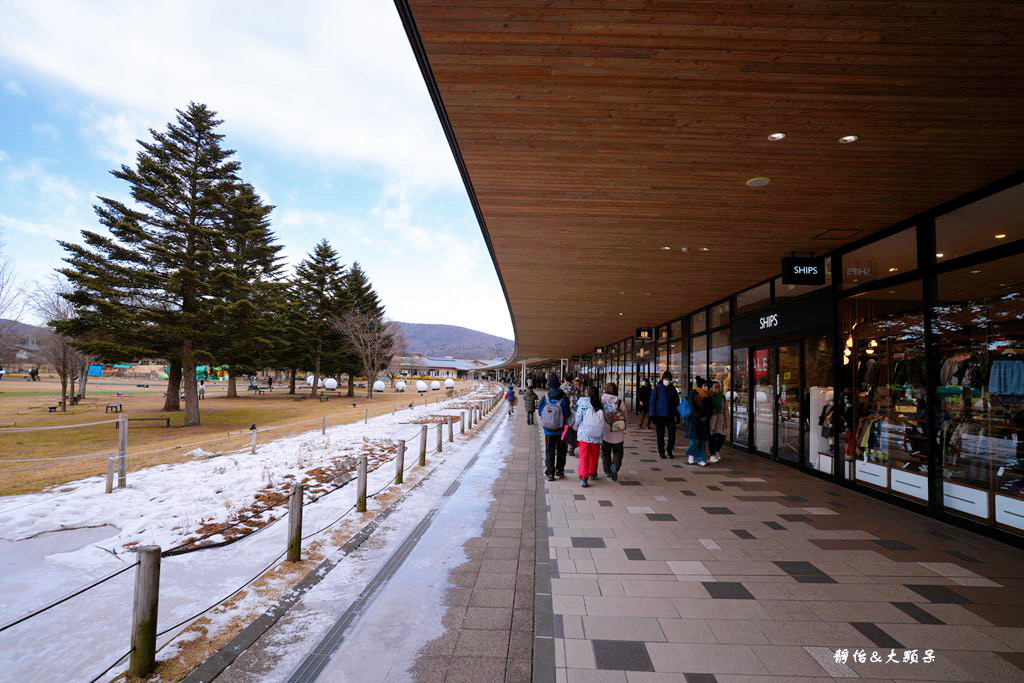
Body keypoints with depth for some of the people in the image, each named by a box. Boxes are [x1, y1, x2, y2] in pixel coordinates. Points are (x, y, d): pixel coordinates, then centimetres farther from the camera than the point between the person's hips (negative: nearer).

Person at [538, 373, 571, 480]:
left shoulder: (545, 398, -9)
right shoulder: (564, 398, -13)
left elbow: (540, 411, -2)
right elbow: (567, 414, -13)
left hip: (548, 430, 1)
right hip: (561, 430, -1)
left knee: (549, 451, 11)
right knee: (561, 451, 16)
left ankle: (550, 473, 10)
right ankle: (560, 471, 23)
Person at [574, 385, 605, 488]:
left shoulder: (583, 404, -8)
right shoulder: (601, 406, -4)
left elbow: (578, 419, -2)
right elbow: (604, 422, 0)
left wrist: (577, 427, 18)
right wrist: (602, 434, 14)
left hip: (584, 434, -2)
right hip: (597, 436, 2)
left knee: (584, 456, 1)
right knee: (594, 455, 20)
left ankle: (583, 477, -11)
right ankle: (592, 473, 37)